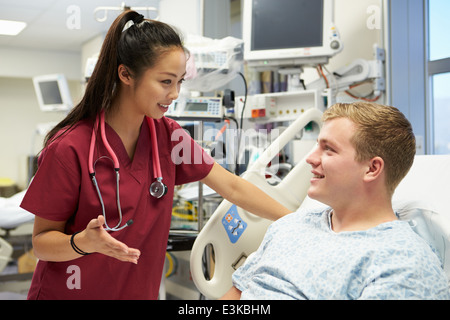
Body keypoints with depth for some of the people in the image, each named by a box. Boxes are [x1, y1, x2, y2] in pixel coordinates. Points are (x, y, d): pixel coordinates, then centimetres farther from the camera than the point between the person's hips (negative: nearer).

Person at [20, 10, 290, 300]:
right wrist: (84, 242, -34)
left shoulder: (166, 134, -6)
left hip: (140, 290, 5)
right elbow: (42, 241, -14)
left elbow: (232, 187, -5)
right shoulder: (69, 148, -21)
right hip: (70, 290, -4)